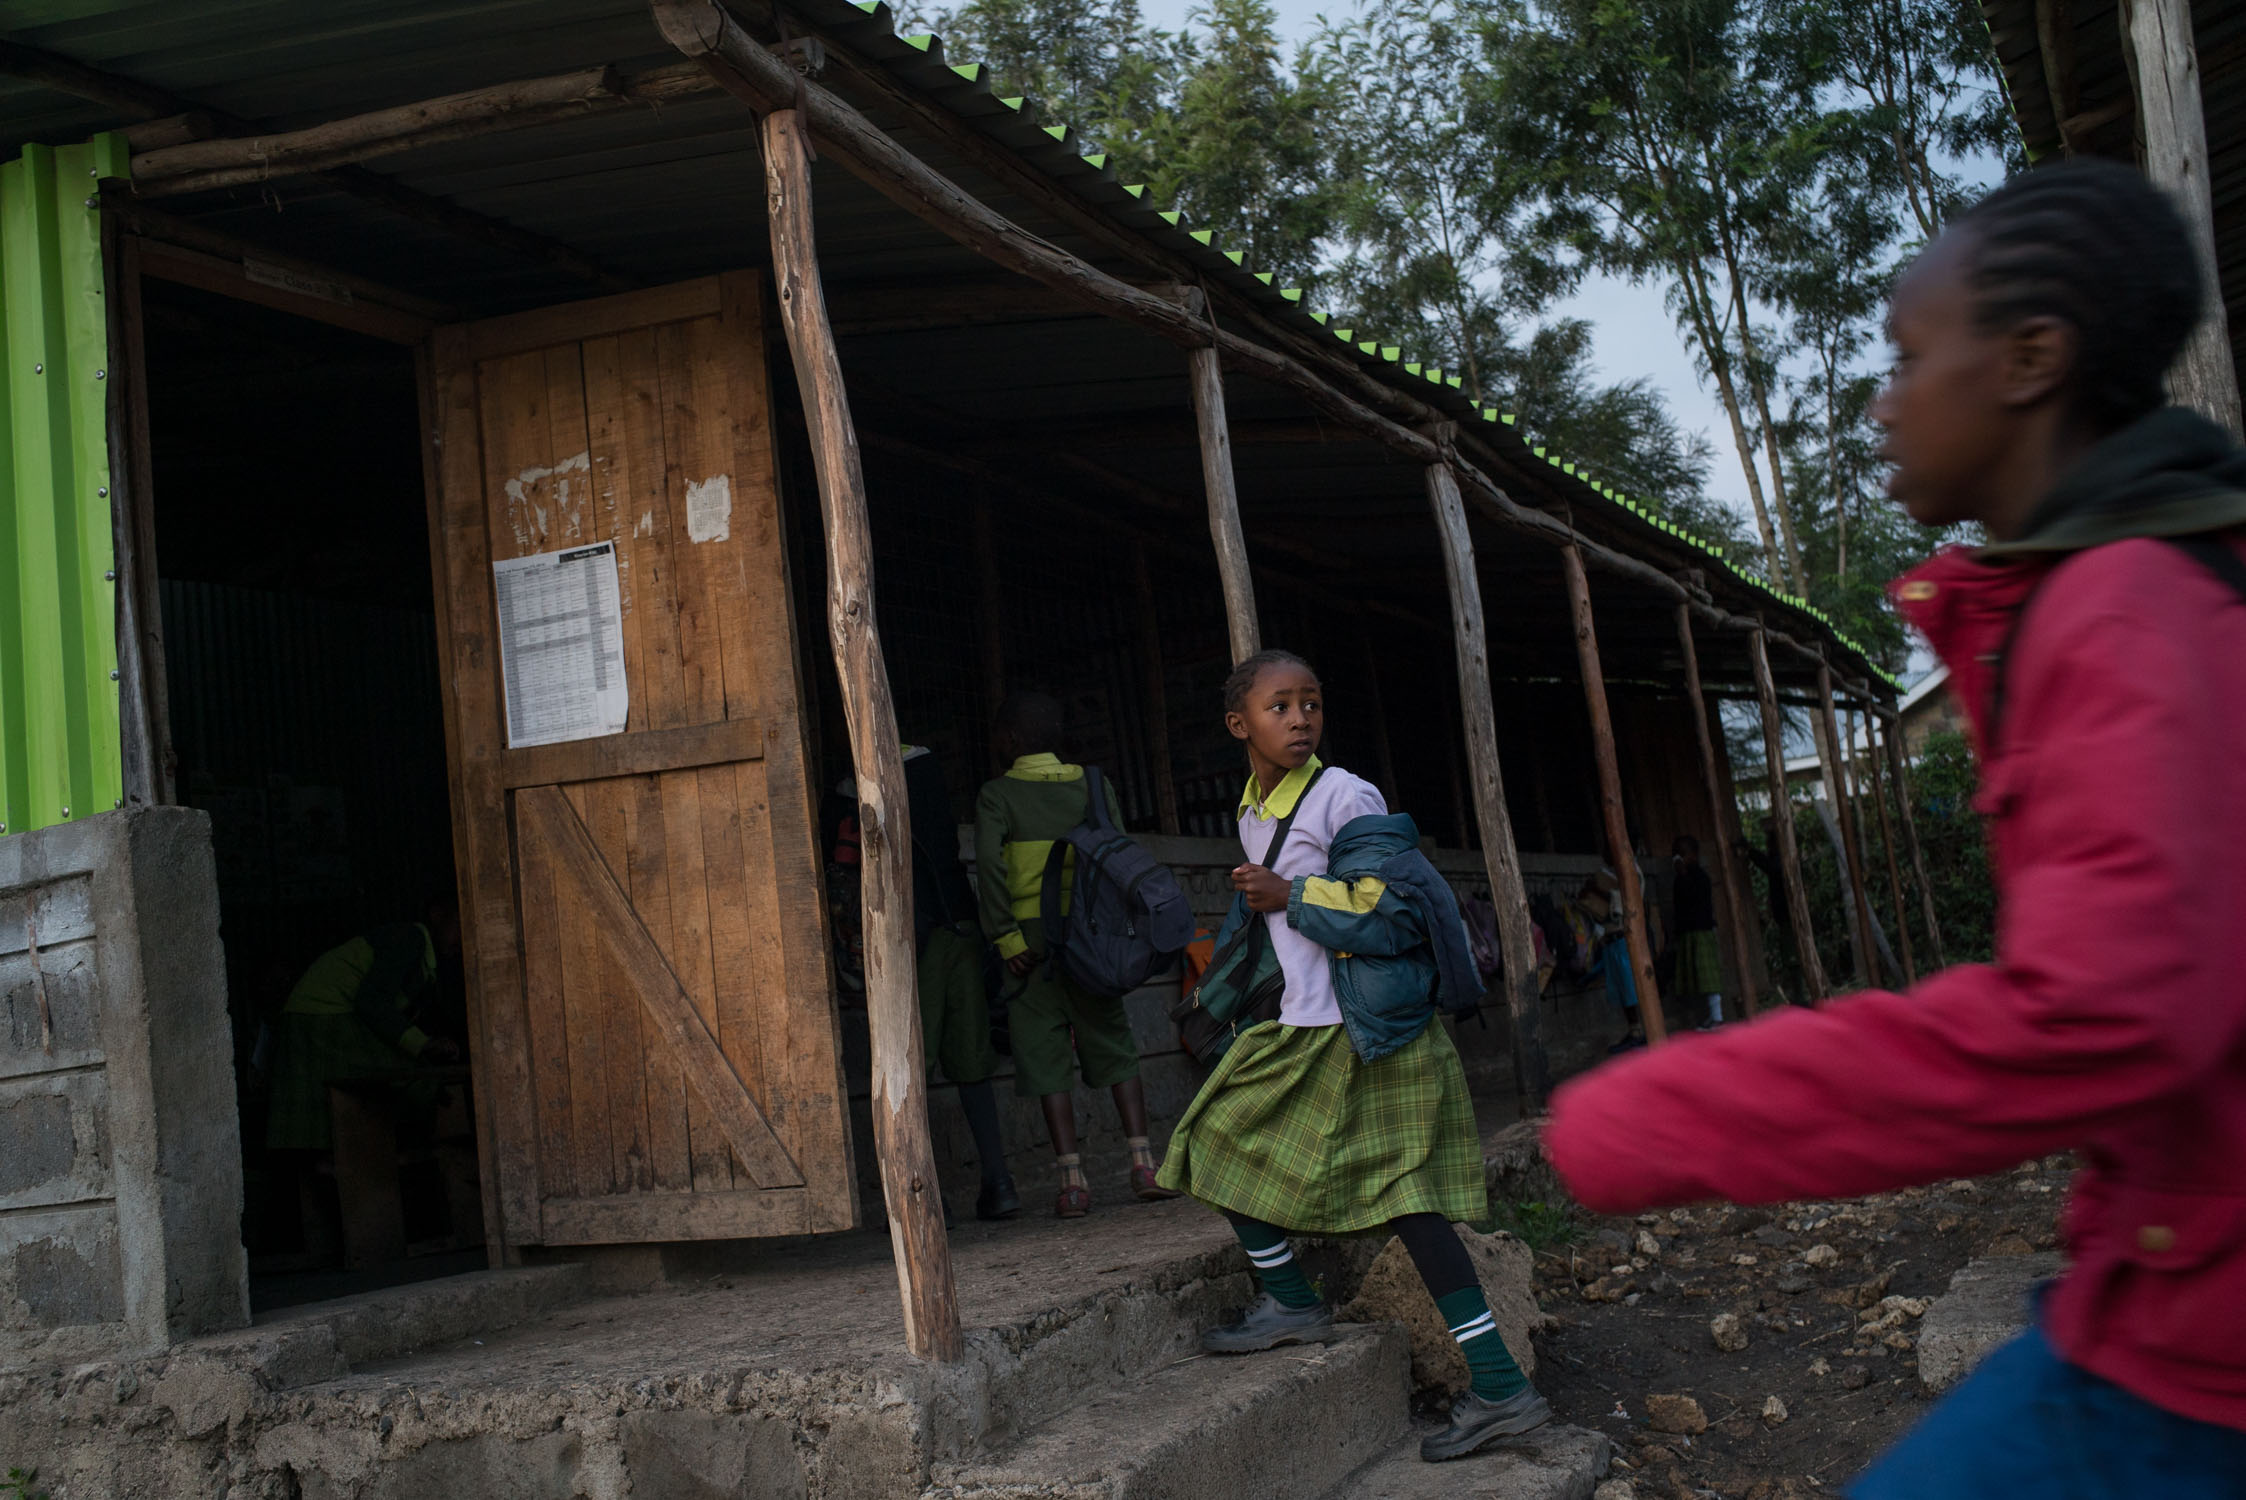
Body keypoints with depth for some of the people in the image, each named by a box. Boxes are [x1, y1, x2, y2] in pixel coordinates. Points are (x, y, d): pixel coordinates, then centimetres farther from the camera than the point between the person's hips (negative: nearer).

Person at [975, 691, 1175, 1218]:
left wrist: (1005, 936, -13)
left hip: (1033, 941, -3)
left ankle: (1073, 1180, -2)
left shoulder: (997, 794, 0)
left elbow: (989, 862, -14)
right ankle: (1143, 1164, 4)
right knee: (1115, 1047, 10)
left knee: (1045, 1059, 1)